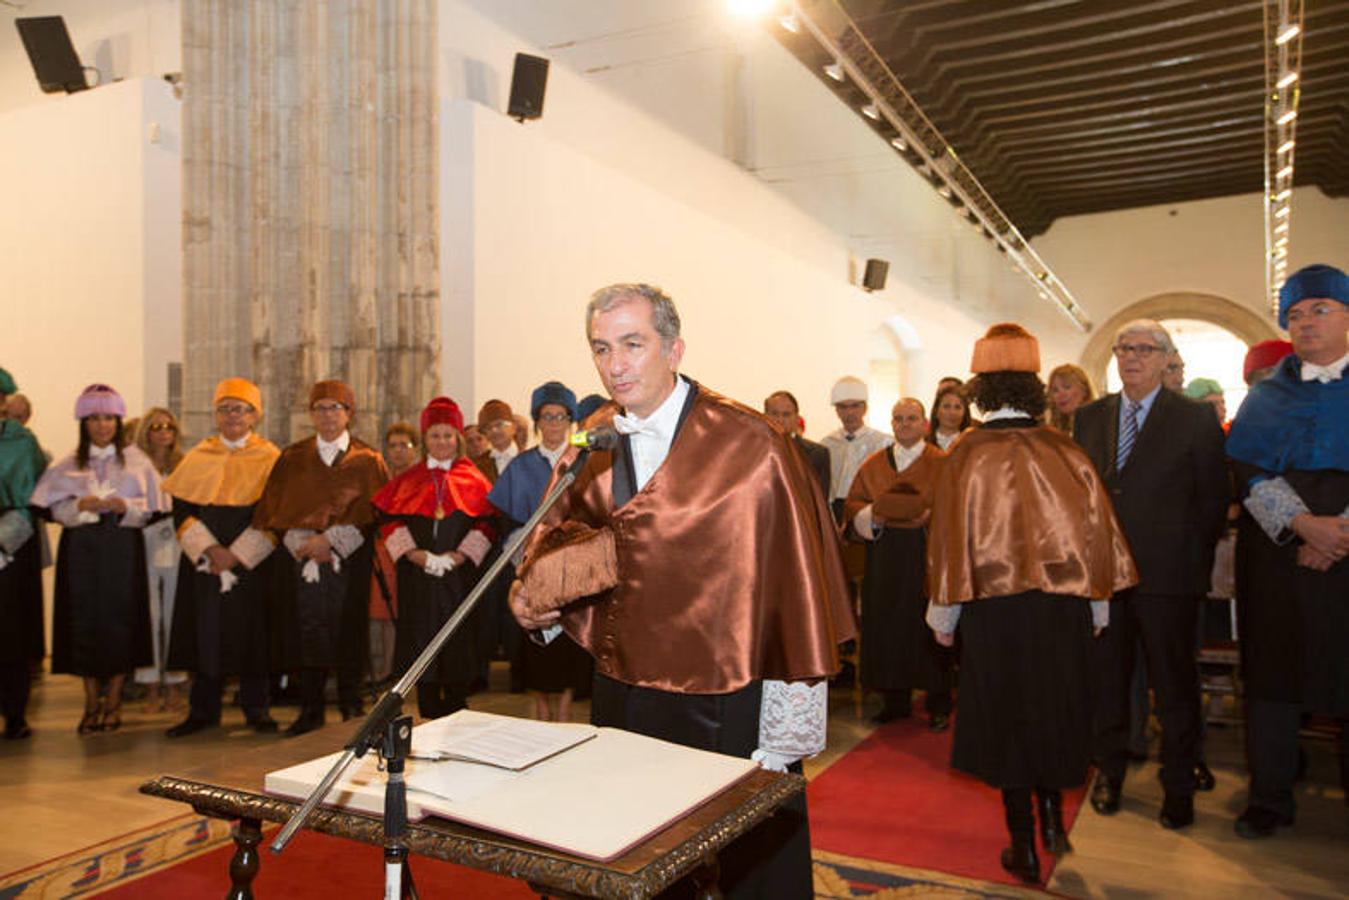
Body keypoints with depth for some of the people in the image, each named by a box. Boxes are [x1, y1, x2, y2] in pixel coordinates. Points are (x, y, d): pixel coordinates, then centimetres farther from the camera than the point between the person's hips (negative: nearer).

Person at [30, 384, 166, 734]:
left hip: (123, 549, -1)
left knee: (120, 620, -1)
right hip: (80, 550, 1)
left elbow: (149, 509, 2)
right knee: (84, 621, 0)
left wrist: (124, 507, -16)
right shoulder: (68, 465, 9)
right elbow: (54, 508, 4)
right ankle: (92, 702, 13)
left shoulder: (136, 461, 6)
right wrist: (80, 505, -14)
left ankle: (113, 701, 11)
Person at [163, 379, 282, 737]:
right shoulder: (198, 457, 8)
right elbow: (181, 510, 3)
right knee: (205, 633, 5)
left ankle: (255, 707, 15)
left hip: (252, 564, -2)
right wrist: (209, 549, -12)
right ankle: (203, 710, 17)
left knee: (252, 633, 2)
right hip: (204, 563, 2)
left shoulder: (269, 458, 0)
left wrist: (237, 554, -13)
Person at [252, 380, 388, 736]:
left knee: (348, 636, 1)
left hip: (349, 564, -2)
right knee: (307, 635, 3)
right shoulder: (292, 458, 11)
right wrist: (299, 542, -11)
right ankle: (311, 710, 15)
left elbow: (372, 512, -4)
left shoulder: (367, 460, 4)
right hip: (301, 561, 2)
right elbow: (272, 510, 6)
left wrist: (331, 540, -14)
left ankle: (351, 709, 14)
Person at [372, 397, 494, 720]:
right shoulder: (408, 480, 11)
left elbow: (486, 523, -1)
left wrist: (460, 555, -14)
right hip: (417, 575, 1)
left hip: (460, 574, -1)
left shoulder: (473, 480, 6)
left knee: (458, 644, 0)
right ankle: (429, 714, 11)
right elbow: (389, 519, 3)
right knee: (421, 642, 1)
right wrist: (415, 554, -11)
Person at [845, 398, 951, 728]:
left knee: (927, 626, -2)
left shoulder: (942, 463, 3)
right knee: (887, 627, 4)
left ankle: (938, 704, 10)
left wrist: (931, 515, -19)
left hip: (926, 555, -3)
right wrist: (872, 515, -9)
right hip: (884, 555, 3)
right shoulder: (873, 464, 12)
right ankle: (895, 700, 16)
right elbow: (852, 505, 11)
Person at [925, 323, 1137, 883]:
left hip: (995, 607, -2)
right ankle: (1052, 815, 25)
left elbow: (951, 539, -8)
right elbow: (1096, 530, 1)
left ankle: (1024, 849, 18)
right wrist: (1096, 608, 12)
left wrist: (943, 618, 2)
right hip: (1064, 606, 2)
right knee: (1054, 710, 22)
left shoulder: (967, 456, -10)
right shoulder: (1068, 453, -3)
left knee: (1006, 716, 10)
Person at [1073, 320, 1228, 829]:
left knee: (1174, 684, 7)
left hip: (1167, 575, -3)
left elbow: (1214, 500, -1)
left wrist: (1197, 567, -4)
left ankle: (1179, 786, 25)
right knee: (1106, 676, 12)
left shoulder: (1196, 419, -1)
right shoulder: (1089, 418, 9)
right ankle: (1110, 771, 30)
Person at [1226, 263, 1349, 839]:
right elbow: (1248, 468, 2)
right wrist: (1303, 523, -13)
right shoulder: (1268, 394, 12)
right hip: (1277, 552, 2)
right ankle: (1270, 799, 16)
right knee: (1272, 672, 4)